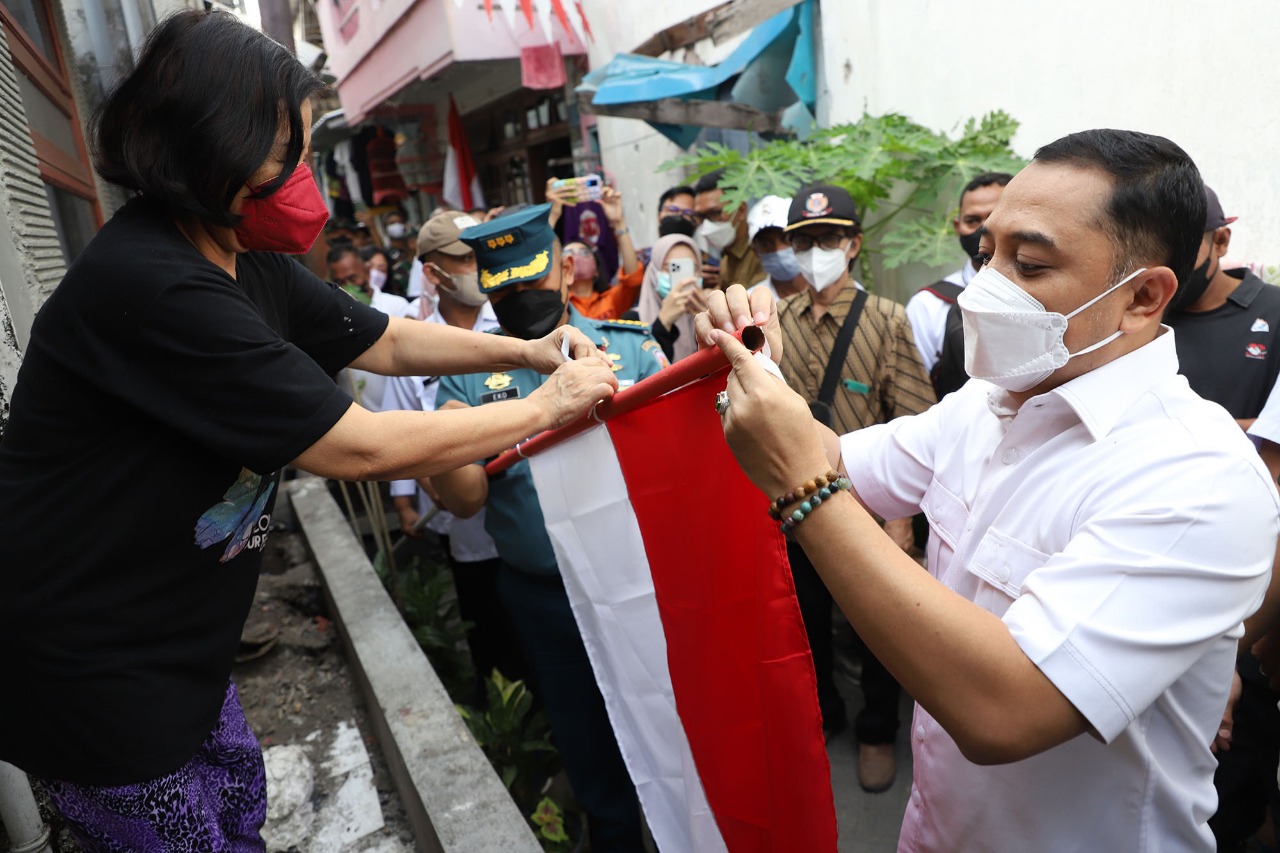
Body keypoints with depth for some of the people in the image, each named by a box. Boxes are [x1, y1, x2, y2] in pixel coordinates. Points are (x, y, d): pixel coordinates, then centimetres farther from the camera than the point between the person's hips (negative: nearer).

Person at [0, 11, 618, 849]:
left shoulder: (250, 264, -2)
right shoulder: (149, 285, -30)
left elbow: (386, 341, 9)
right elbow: (362, 448, -29)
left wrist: (526, 350, -2)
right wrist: (547, 407, -20)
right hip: (85, 658, -8)